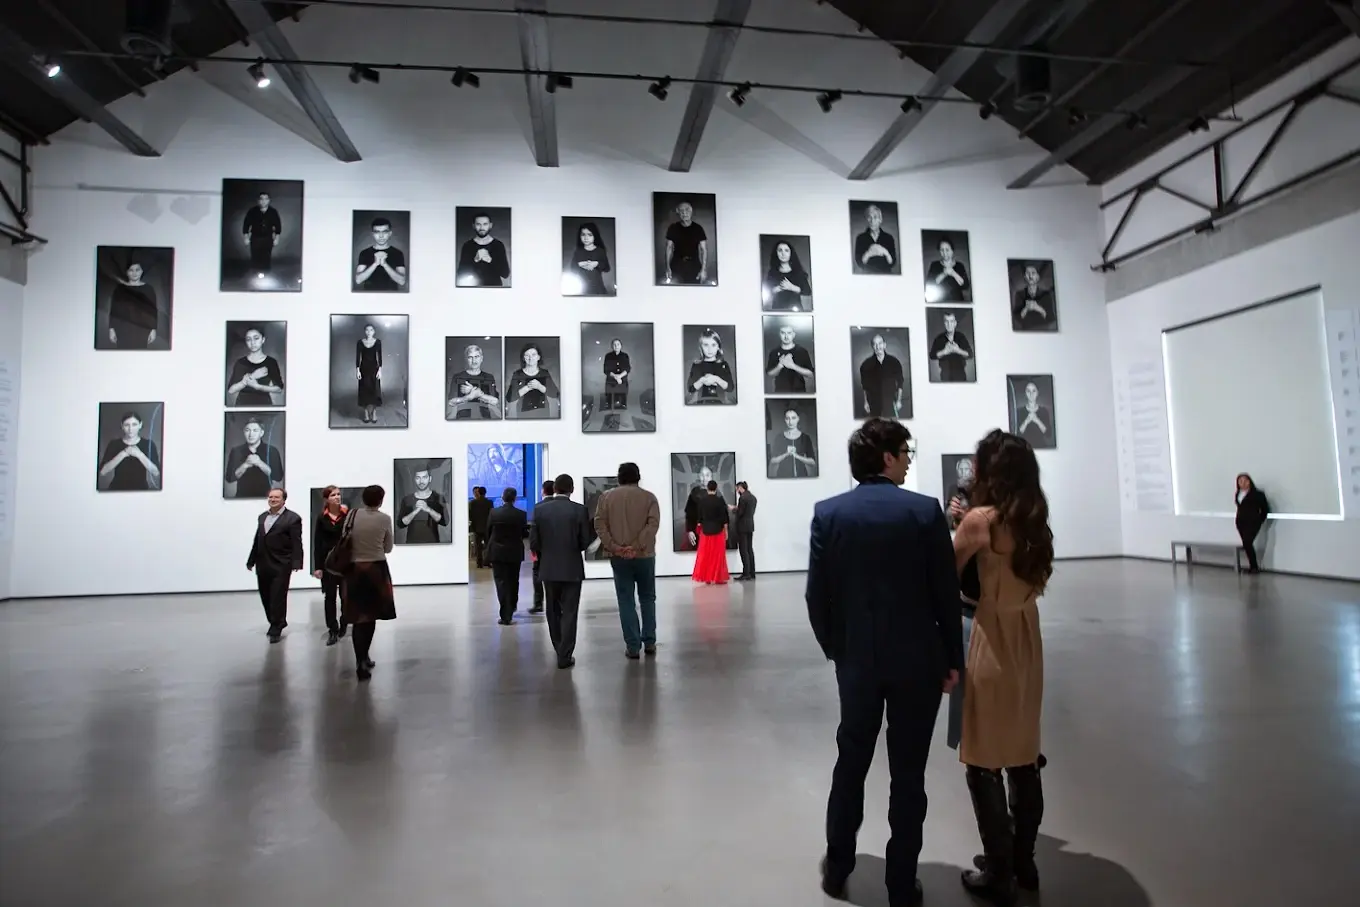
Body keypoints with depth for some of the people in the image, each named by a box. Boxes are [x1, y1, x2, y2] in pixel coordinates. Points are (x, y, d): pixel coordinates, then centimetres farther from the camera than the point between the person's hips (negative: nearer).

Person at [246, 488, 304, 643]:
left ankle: (276, 629, 9)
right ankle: (275, 623, 29)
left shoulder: (292, 518, -6)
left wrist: (296, 563, -20)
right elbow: (257, 540, 18)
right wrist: (251, 560, 17)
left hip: (281, 566, -6)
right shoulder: (262, 517, 15)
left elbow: (296, 543, -12)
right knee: (266, 598, 12)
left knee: (278, 598, -1)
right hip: (263, 565, 6)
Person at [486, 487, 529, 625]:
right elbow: (524, 534, -1)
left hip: (497, 552, -1)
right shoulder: (521, 514, -9)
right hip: (515, 553, 1)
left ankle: (505, 616, -6)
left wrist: (489, 548, 16)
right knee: (513, 582, 17)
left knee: (501, 582, 1)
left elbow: (488, 533, 0)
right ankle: (510, 611, 32)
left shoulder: (493, 513, -8)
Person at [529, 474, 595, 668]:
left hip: (549, 568, 3)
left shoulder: (540, 509, -4)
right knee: (569, 613, 4)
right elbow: (585, 542, -9)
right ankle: (565, 656, 4)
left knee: (553, 611, 19)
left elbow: (533, 543, -3)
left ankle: (560, 650, 33)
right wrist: (594, 528, 10)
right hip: (572, 569, -2)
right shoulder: (579, 510, -10)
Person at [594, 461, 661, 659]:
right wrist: (637, 546, -15)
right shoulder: (649, 497, 2)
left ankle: (632, 646, 3)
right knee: (647, 598, 14)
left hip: (618, 557, 0)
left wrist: (613, 546, -10)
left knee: (626, 601, 4)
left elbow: (599, 524, -5)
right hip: (644, 555, 0)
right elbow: (653, 524, -11)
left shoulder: (607, 497, 6)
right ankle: (649, 642, 15)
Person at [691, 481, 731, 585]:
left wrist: (700, 528, 15)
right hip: (718, 530, -2)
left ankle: (706, 578, 10)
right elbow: (724, 517, -9)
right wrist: (726, 531, 0)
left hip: (705, 530, 2)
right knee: (718, 554, 5)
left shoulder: (701, 500, -2)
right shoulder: (720, 500, -10)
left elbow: (699, 516, 4)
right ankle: (719, 578, 8)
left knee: (705, 554, 9)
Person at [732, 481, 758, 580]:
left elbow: (740, 513, -18)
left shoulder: (742, 497, -15)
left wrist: (734, 509, 0)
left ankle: (746, 573, -6)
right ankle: (752, 573, 12)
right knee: (750, 549, 11)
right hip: (750, 525, 8)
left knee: (743, 550, -5)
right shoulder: (753, 497, 12)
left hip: (742, 526, -8)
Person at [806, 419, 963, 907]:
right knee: (908, 774, 11)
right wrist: (952, 658, 4)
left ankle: (837, 868, 31)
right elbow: (947, 592, -7)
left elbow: (817, 596, -4)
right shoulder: (925, 510, -11)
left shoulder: (828, 513, -6)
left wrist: (836, 649, 11)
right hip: (918, 660, -2)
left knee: (850, 763, 19)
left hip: (857, 659, 2)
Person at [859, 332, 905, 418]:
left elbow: (900, 383, 7)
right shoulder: (866, 365, -2)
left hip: (890, 404, 1)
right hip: (874, 404, 0)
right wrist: (866, 402, 5)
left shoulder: (894, 362, 0)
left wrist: (899, 400, 6)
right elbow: (864, 386, 7)